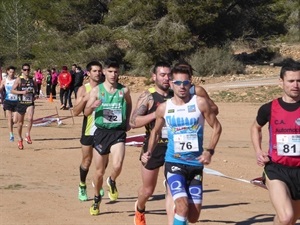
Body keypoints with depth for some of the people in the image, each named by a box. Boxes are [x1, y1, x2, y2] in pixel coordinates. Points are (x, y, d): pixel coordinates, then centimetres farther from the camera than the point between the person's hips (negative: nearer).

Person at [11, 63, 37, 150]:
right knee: (20, 123, 9)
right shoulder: (19, 80, -4)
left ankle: (28, 135, -5)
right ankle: (20, 139, 27)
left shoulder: (33, 80, 5)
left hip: (30, 103, 1)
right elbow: (12, 91, -9)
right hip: (21, 103, -1)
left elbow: (36, 90, 18)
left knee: (30, 118, -25)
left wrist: (35, 95, -3)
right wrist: (22, 92, -21)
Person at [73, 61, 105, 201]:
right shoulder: (83, 89, -3)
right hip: (89, 130, -2)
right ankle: (82, 186, 25)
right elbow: (75, 112, -9)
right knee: (87, 161, 5)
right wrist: (85, 99, -23)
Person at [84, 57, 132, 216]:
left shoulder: (124, 90, 0)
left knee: (117, 166, -22)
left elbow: (129, 104, 21)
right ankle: (96, 199, 32)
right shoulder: (97, 90, -3)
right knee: (99, 171, 8)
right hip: (101, 132, 0)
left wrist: (127, 122, 12)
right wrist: (93, 106, -24)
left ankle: (112, 182, 13)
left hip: (118, 132, 0)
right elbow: (86, 112, -3)